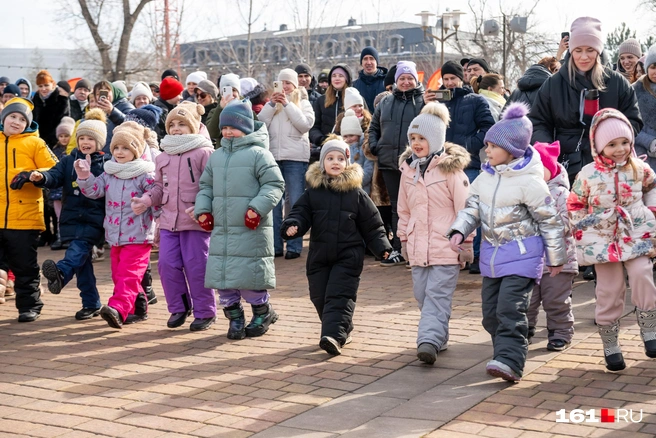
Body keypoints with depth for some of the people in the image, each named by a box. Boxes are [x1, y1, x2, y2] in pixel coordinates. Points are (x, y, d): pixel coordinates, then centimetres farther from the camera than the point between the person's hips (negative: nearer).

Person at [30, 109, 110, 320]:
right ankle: (91, 304, 11)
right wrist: (42, 177, -27)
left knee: (78, 248, -28)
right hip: (72, 218, 4)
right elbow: (55, 176, -5)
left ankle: (61, 273, -54)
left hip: (94, 219, -4)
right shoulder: (68, 161, 10)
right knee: (82, 258, 5)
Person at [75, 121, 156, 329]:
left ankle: (117, 309, -27)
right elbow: (94, 190, 4)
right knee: (118, 275, 12)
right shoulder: (109, 173, 10)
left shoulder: (145, 175, -8)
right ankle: (136, 308, 24)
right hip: (115, 237, 7)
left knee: (128, 275, -14)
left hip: (137, 237, -7)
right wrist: (84, 176, -13)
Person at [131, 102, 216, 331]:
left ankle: (205, 312, 12)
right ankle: (179, 307, 20)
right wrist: (146, 200, 3)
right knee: (167, 264, 3)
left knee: (196, 266, -2)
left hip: (195, 221, -6)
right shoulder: (164, 156, 15)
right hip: (169, 219, 6)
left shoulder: (204, 152, -5)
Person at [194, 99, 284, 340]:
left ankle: (263, 311, 20)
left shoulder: (258, 153, -5)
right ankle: (235, 317, 23)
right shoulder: (216, 156, 15)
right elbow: (206, 186, 22)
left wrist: (257, 208, -20)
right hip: (221, 229, 6)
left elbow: (274, 185, -9)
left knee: (248, 275, -5)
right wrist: (203, 210, 7)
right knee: (222, 274, 7)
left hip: (250, 229, -6)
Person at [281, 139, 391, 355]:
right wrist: (292, 226, -19)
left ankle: (334, 336, -20)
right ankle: (343, 331, 27)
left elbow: (371, 224, 4)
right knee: (320, 297, 10)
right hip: (319, 255, 3)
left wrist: (381, 246, -4)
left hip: (348, 256, -3)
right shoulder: (313, 191, 5)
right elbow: (301, 213, 2)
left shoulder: (356, 193, 0)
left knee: (339, 297, -12)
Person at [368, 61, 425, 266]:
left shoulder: (424, 101, 0)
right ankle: (397, 250, 17)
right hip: (389, 164, 5)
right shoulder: (386, 102, 15)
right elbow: (374, 127, 24)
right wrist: (374, 146, 9)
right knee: (396, 207, 10)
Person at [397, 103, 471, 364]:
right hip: (418, 246, 6)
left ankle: (429, 341, -18)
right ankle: (438, 338, 23)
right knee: (422, 295, 9)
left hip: (445, 245, -6)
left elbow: (464, 208, -7)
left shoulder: (450, 168, -8)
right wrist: (404, 238, 18)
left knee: (437, 295, -11)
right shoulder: (408, 168, 10)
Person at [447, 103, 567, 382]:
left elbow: (550, 221, -7)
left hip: (522, 254, -7)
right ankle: (506, 349, 27)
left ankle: (509, 362, -19)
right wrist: (459, 231, -9)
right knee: (491, 312, 11)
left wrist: (556, 258, -2)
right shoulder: (485, 178, 7)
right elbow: (472, 208, 11)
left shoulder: (529, 182, -13)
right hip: (492, 252, 8)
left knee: (510, 308, -17)